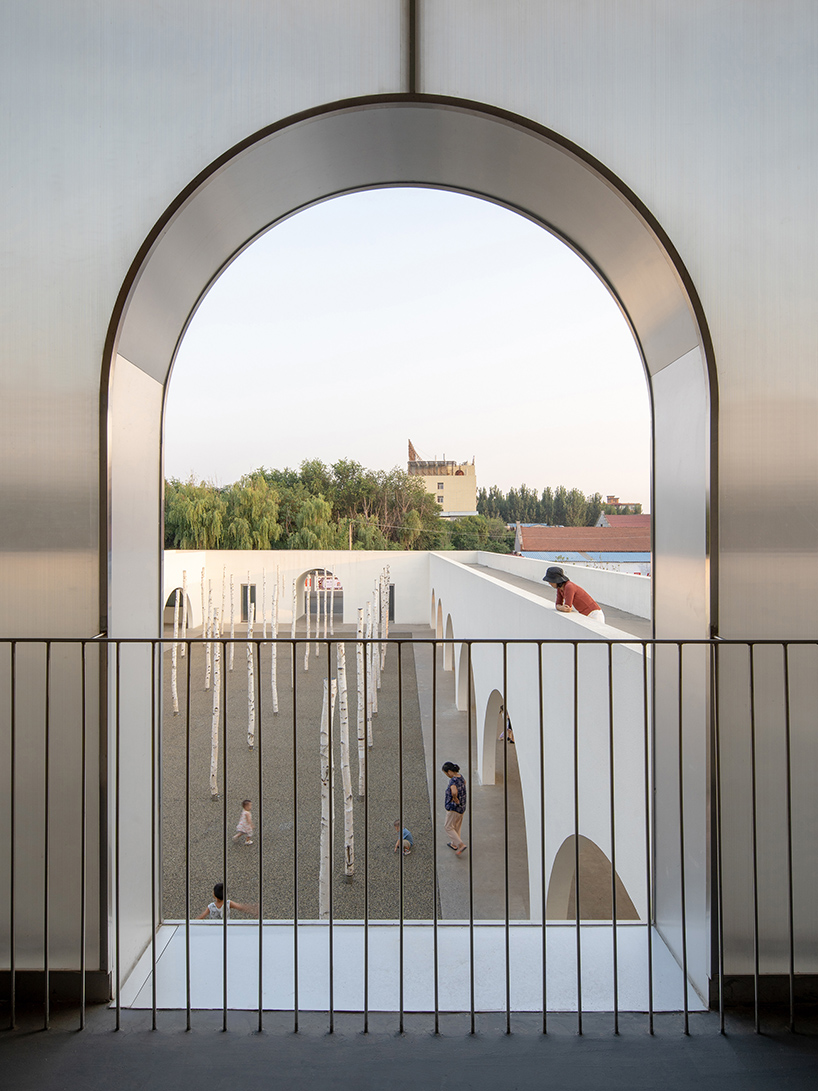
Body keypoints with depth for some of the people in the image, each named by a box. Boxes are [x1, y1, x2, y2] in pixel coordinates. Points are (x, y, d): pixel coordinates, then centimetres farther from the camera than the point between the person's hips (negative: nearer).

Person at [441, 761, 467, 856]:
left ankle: (461, 845, -2)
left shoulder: (453, 781, -28)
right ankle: (454, 844, 39)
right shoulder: (460, 776, -1)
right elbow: (464, 782, 24)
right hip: (462, 807, 9)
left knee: (449, 827, 6)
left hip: (454, 808, -9)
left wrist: (455, 799, -26)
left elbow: (454, 792, -47)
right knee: (457, 826, 23)